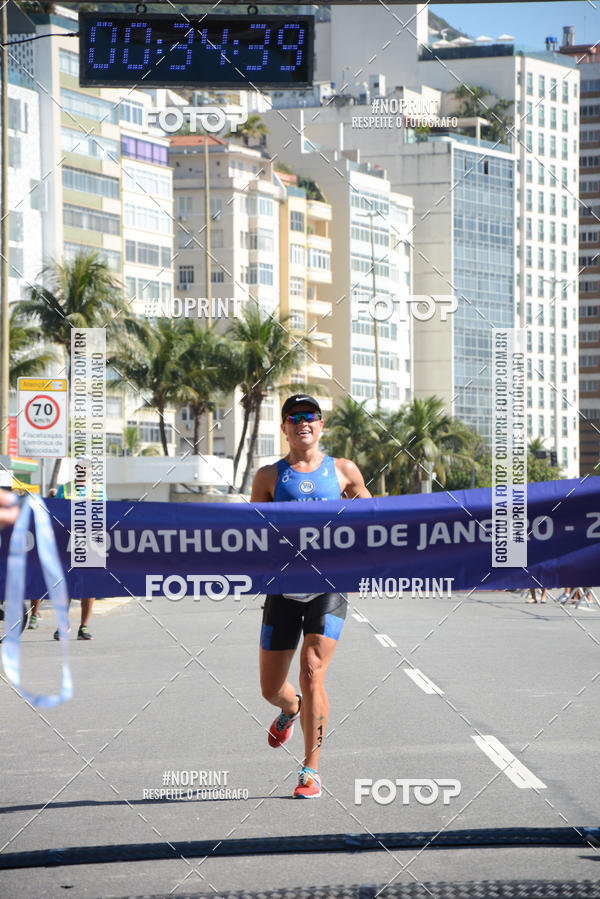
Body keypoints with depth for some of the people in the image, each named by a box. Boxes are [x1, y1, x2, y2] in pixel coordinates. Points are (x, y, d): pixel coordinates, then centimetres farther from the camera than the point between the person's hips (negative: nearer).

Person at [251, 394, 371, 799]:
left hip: (328, 587, -2)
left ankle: (311, 769, -8)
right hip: (283, 588, 2)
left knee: (312, 674, -17)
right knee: (271, 688, 6)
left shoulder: (343, 471, 8)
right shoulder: (269, 476, 7)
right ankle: (291, 709, 44)